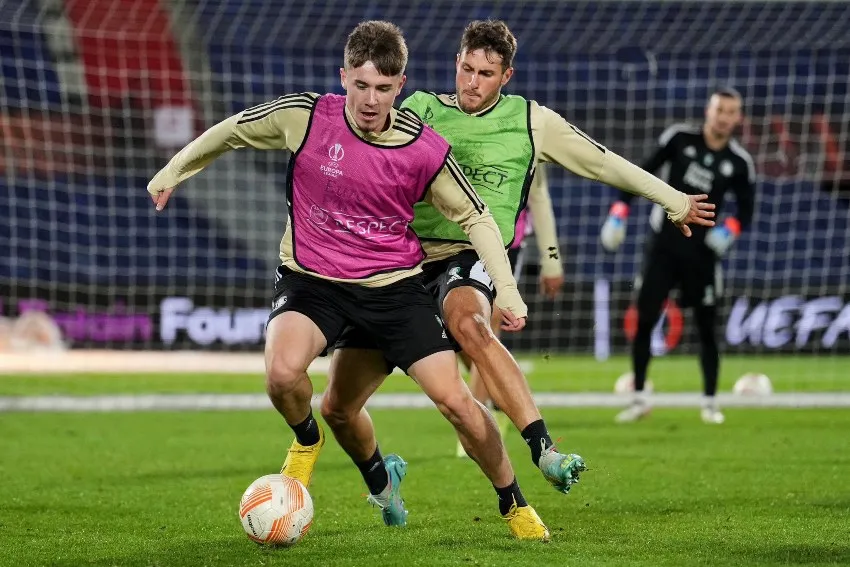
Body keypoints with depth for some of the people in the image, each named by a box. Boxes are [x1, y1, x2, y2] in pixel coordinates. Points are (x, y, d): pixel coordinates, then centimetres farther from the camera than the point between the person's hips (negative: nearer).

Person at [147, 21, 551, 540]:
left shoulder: (425, 150, -13)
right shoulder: (304, 117, -14)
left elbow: (476, 217, 2)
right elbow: (234, 131, 6)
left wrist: (507, 289, -6)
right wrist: (174, 170, 14)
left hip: (394, 283, 0)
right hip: (312, 279, 0)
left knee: (456, 402, -9)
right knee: (283, 372, -30)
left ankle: (515, 504, 16)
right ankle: (307, 439, 6)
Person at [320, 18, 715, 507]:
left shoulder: (531, 122, 9)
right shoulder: (422, 111, 10)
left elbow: (606, 163, 17)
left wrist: (676, 202, 21)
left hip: (469, 259, -3)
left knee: (469, 325, -42)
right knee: (337, 406, 1)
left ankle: (544, 451, -48)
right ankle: (380, 479, 35)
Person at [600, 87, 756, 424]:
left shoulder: (740, 163, -3)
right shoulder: (680, 138, -4)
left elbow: (745, 211, 6)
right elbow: (644, 172, 3)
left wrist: (730, 228, -15)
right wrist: (620, 211, -4)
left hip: (701, 251, 0)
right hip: (663, 244, 0)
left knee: (706, 327, 3)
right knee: (644, 320, -3)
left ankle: (710, 402, 15)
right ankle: (639, 399, 7)